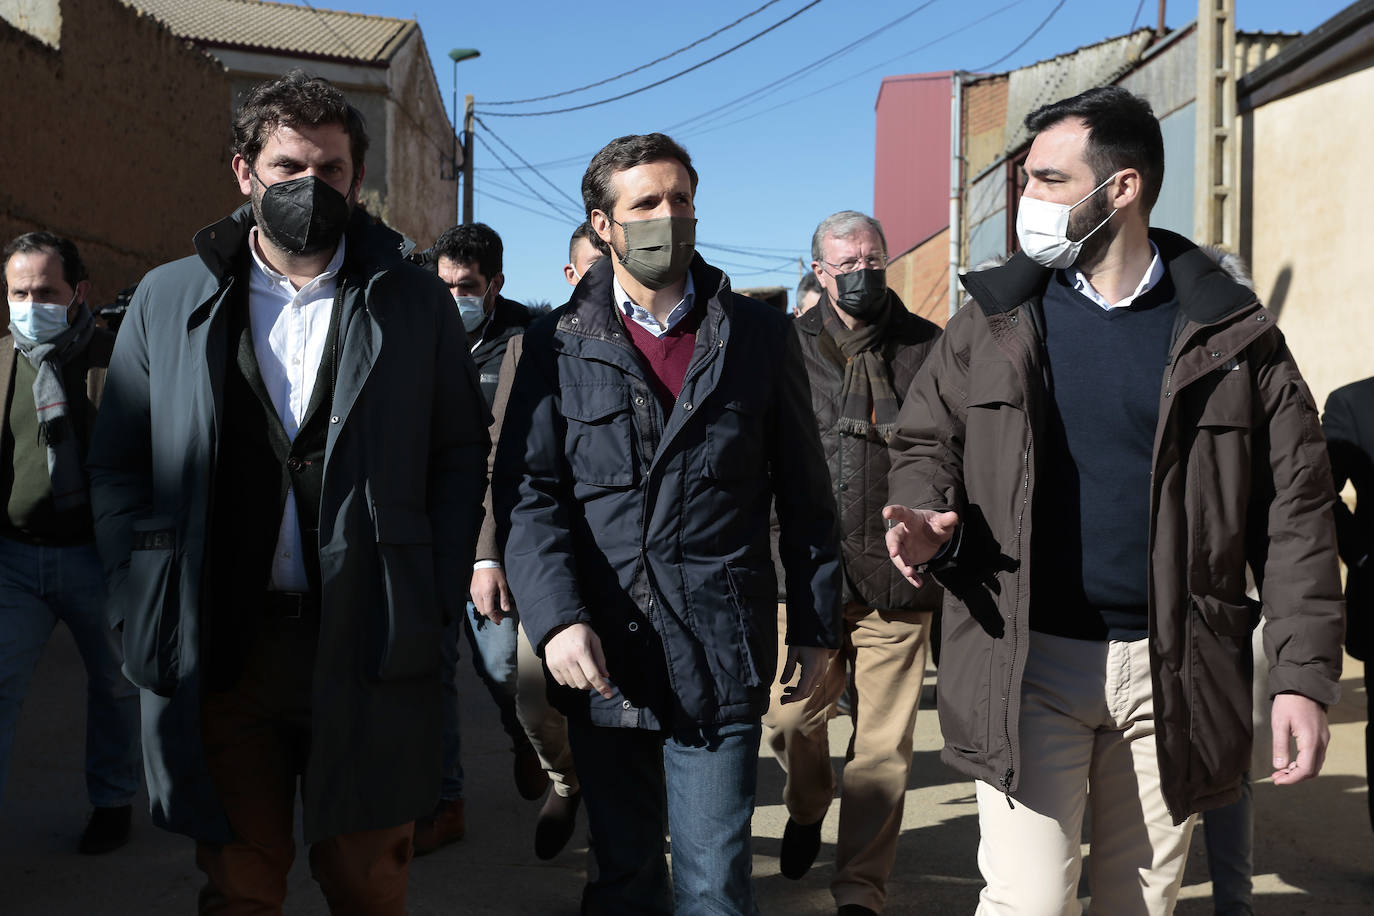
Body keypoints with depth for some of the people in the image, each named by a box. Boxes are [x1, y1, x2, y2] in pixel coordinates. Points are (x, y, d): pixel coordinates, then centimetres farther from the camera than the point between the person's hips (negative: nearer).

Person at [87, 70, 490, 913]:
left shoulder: (416, 301, 3)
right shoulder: (168, 299, 7)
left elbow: (462, 457, 5)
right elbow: (117, 468, 10)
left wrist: (437, 601, -3)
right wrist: (142, 608, 1)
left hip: (367, 648, -1)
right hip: (215, 646, 1)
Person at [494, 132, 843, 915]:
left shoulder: (759, 336, 5)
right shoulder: (558, 343, 5)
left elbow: (804, 493, 8)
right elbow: (527, 492, -1)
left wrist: (817, 627, 7)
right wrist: (556, 618, -14)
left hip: (720, 652, -1)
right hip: (597, 654, 1)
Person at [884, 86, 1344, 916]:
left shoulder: (1231, 332, 0)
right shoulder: (994, 321, 3)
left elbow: (1295, 509, 0)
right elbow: (925, 442, 11)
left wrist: (1306, 675, -5)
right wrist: (925, 519, -12)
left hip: (1173, 670, 1)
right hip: (1029, 661, 0)